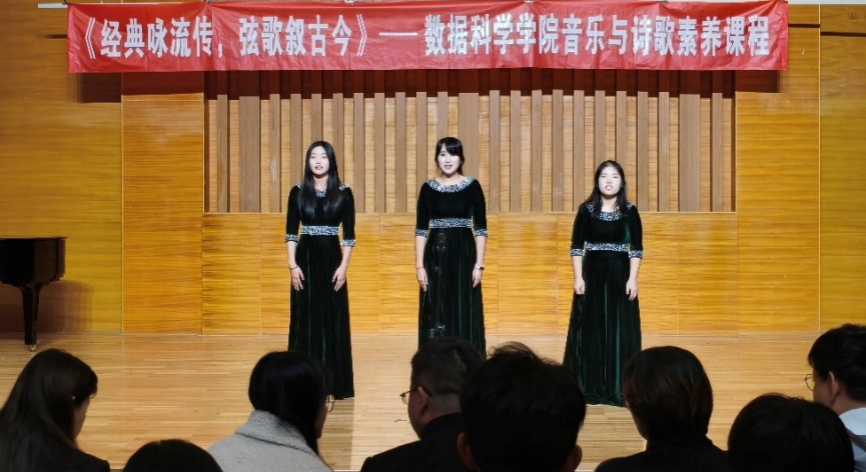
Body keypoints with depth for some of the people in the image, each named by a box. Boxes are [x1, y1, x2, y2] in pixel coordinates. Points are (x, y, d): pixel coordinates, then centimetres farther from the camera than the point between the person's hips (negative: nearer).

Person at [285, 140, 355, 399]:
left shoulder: (343, 193, 1)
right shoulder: (298, 192, 3)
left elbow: (349, 234, 0)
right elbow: (290, 232, 3)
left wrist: (343, 266, -8)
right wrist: (292, 265, -6)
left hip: (331, 258, -1)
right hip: (306, 258, 1)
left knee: (333, 319, 2)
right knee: (306, 319, 2)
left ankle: (336, 383, 9)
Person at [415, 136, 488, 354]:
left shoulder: (472, 186, 0)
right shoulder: (428, 188, 4)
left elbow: (481, 228, 0)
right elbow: (421, 229, 4)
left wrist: (479, 264, -6)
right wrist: (419, 265, -3)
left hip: (463, 254, -1)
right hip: (436, 256, 1)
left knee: (464, 315, 0)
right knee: (436, 315, 3)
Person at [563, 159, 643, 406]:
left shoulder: (630, 212, 1)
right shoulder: (586, 210, 1)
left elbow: (637, 249, 0)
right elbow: (576, 246, 1)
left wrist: (632, 279, -9)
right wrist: (578, 277, -8)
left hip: (619, 275, 0)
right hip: (592, 274, 0)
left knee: (620, 329, 0)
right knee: (590, 329, 2)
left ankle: (619, 388, 6)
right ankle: (589, 388, 9)